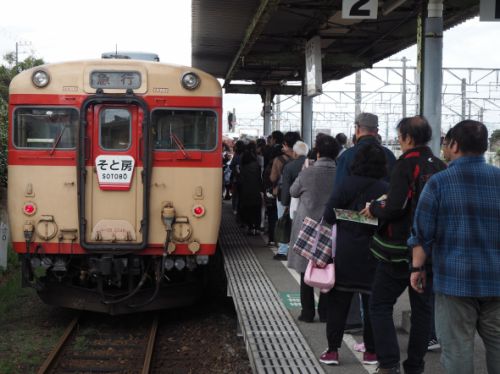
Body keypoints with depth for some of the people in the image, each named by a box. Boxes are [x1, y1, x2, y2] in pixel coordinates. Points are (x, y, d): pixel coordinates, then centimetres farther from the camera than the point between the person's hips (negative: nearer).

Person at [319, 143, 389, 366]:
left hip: (345, 250, 0)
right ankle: (371, 352, 16)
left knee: (338, 301, 9)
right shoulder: (385, 189, -8)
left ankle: (332, 350, 10)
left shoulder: (348, 184, -7)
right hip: (373, 254, 0)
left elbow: (329, 215, -8)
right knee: (372, 302, 10)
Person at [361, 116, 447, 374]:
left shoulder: (405, 165, -15)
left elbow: (394, 208, -23)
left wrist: (375, 209, -3)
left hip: (402, 248, -6)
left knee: (380, 305, 2)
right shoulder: (441, 167, 6)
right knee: (422, 308, 13)